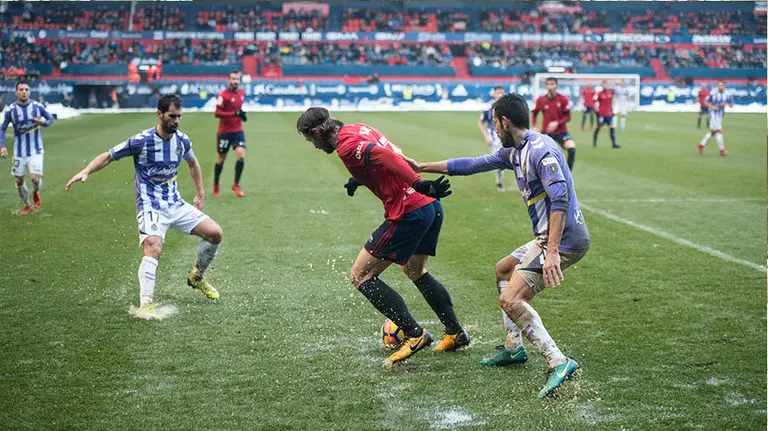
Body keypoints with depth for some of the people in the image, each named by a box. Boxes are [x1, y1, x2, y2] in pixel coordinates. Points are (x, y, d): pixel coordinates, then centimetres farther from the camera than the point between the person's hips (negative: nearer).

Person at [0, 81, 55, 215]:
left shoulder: (38, 106, -8)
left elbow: (50, 119, 7)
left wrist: (44, 122, -17)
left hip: (35, 150, -1)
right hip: (19, 151, 1)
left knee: (35, 178, -14)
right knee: (19, 180, 7)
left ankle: (36, 193, 22)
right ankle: (26, 206, 30)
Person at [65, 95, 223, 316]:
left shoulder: (182, 140, 2)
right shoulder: (141, 141, -14)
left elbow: (192, 163, 23)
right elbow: (108, 156, -5)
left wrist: (200, 194, 24)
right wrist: (85, 172, -19)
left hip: (176, 204, 6)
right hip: (150, 206, -6)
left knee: (215, 233, -1)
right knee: (153, 248, -29)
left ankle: (197, 277, 23)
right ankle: (145, 304, -30)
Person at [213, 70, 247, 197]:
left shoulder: (242, 93, 5)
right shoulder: (224, 95, -15)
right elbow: (217, 113, -20)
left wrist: (242, 114, 5)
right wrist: (234, 113, -28)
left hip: (238, 130, 4)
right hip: (224, 131, -4)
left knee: (241, 156, -12)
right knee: (221, 158, 8)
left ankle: (236, 185, 4)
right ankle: (216, 186, 26)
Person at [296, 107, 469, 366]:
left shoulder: (346, 146, -11)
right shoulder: (359, 129, 17)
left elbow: (382, 154, -27)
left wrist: (418, 184, -35)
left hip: (408, 213, -10)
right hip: (432, 207, 10)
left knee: (360, 276, 0)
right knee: (415, 271, 30)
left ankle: (415, 335, -2)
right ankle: (456, 333, 32)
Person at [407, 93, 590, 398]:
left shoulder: (540, 150, -18)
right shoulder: (514, 152, 14)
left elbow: (560, 198, -28)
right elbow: (473, 165, 24)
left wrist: (552, 252, -34)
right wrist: (423, 168, 28)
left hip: (564, 238, -11)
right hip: (549, 237, 11)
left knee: (510, 300, -18)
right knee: (502, 270, 28)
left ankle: (559, 364, -24)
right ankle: (514, 349, 29)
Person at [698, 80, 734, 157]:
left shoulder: (727, 95, 1)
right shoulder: (713, 94, -11)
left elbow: (731, 104, 6)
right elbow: (706, 102, -2)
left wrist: (726, 104, -14)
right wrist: (711, 107, -19)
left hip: (720, 115, 6)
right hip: (713, 114, -6)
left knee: (712, 132, 13)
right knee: (719, 131, -11)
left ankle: (701, 145, 27)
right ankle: (722, 150, -5)